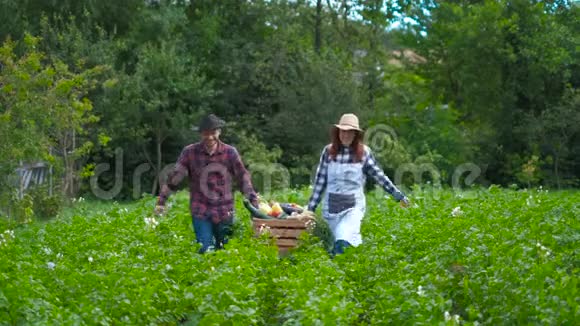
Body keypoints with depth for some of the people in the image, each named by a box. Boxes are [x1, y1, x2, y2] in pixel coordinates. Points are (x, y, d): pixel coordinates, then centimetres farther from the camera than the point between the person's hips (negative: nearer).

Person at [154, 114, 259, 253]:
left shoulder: (230, 152, -2)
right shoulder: (190, 152, -4)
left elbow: (243, 178, 4)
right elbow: (174, 177, 0)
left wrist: (254, 201, 1)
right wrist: (161, 201, -2)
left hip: (224, 212, 1)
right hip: (200, 212, -1)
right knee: (206, 251, -9)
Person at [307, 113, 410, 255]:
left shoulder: (364, 152, 0)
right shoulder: (328, 151, 3)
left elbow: (379, 176, 7)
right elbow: (320, 180, 7)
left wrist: (399, 195, 10)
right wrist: (311, 208, 7)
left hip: (354, 206, -2)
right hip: (331, 206, 3)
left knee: (343, 241, -24)